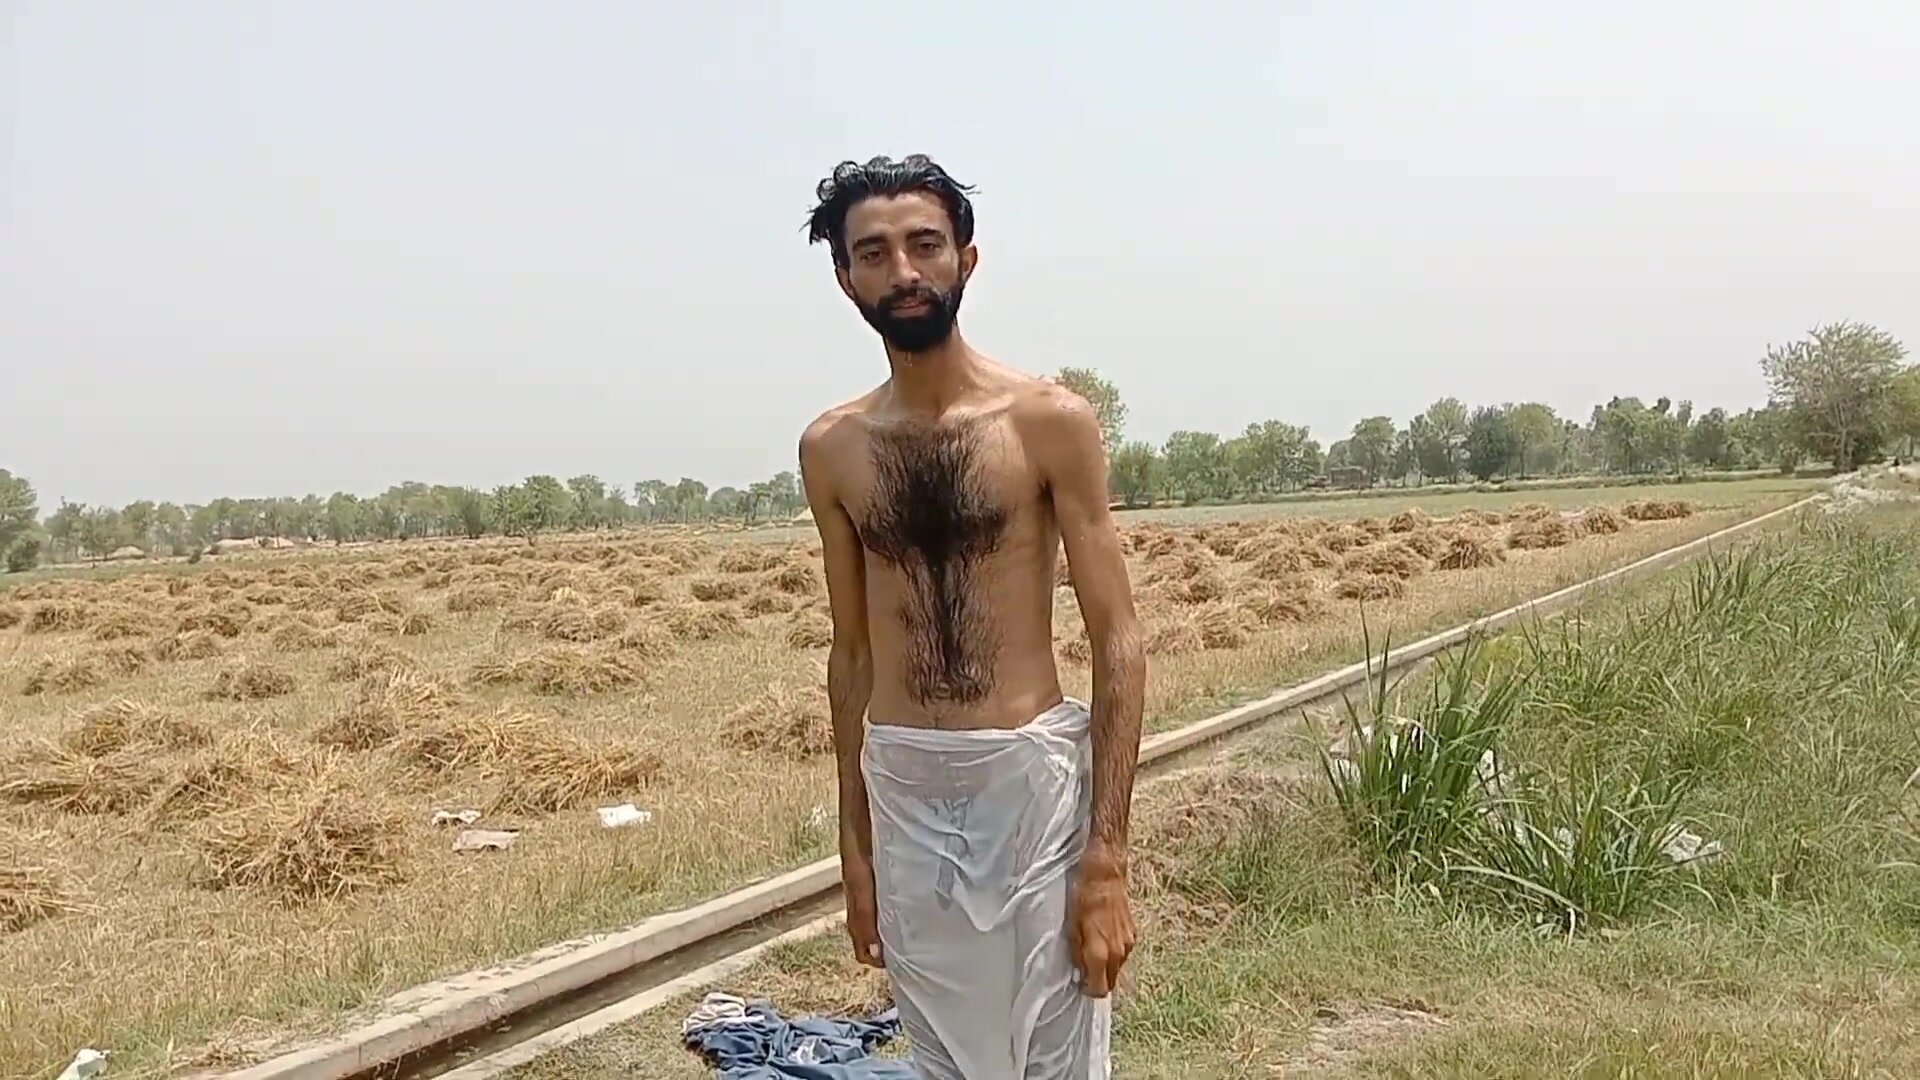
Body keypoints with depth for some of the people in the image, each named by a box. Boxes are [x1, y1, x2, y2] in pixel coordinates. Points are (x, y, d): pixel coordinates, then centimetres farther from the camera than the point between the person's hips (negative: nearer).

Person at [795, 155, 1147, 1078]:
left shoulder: (1051, 420, -7)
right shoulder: (830, 449, 5)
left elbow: (1117, 641, -8)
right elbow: (852, 651, 12)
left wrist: (1107, 854, -13)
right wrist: (855, 846, 13)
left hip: (1033, 776, -4)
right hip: (904, 789, 4)